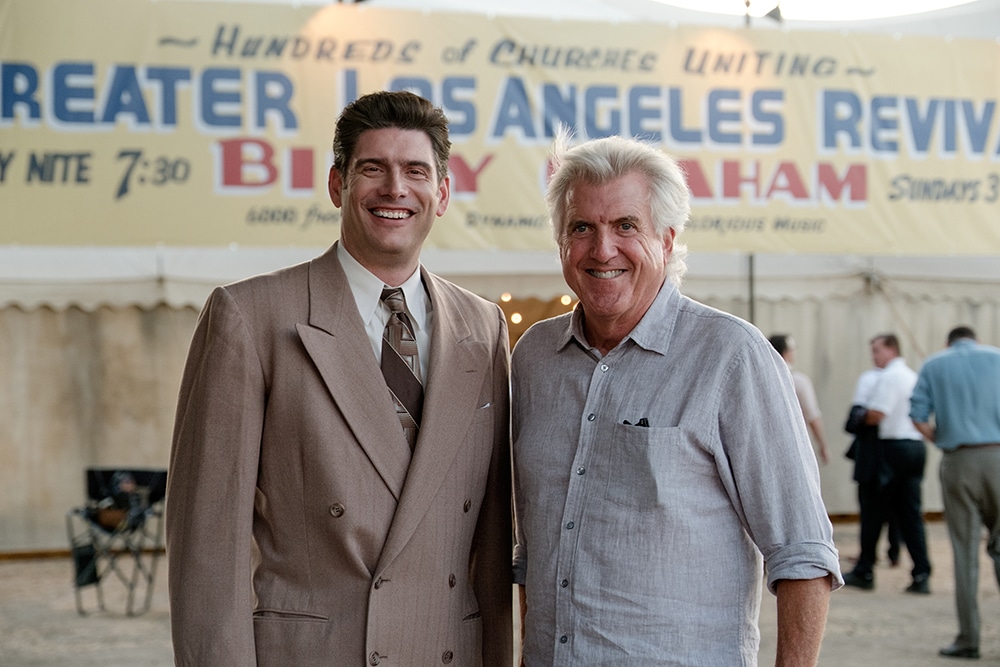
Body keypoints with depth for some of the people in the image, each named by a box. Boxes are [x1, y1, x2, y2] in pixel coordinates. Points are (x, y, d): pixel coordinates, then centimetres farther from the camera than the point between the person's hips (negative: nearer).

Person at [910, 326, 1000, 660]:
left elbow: (918, 416, -3)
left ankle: (968, 638, 4)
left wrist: (942, 441, 11)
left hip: (958, 460, 0)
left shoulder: (933, 364, 9)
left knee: (965, 550, 3)